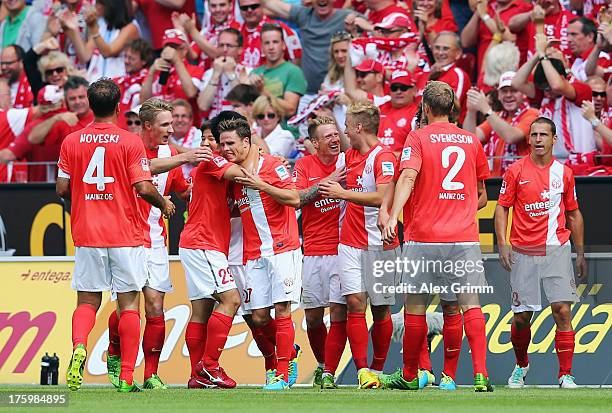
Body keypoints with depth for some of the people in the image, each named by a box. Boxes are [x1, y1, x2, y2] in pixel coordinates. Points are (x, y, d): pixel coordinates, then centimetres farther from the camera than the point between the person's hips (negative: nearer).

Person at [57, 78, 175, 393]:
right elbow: (143, 187, -12)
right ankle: (127, 376, 0)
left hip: (86, 234, 2)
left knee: (87, 301, 10)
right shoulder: (130, 142, -7)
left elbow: (62, 189, 3)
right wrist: (164, 204, 7)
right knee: (129, 303, 4)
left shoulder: (71, 142, 1)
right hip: (125, 235, -2)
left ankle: (78, 347, -19)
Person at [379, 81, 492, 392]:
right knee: (470, 305, 0)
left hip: (424, 237, -3)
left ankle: (409, 376, 16)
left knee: (414, 305, 7)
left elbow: (407, 178, -18)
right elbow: (481, 196, 20)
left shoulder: (418, 138, 0)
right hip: (465, 237, 3)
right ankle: (480, 373, -14)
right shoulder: (472, 141, 12)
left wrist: (392, 216, -28)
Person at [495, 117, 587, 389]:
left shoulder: (564, 173, 8)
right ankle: (521, 365, 28)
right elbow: (502, 208, 4)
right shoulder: (516, 171, 2)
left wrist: (580, 254, 12)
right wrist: (502, 244, -9)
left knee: (562, 310, -11)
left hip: (557, 250, 1)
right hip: (523, 253, -1)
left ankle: (565, 374, -6)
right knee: (522, 316, 2)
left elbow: (573, 215, 15)